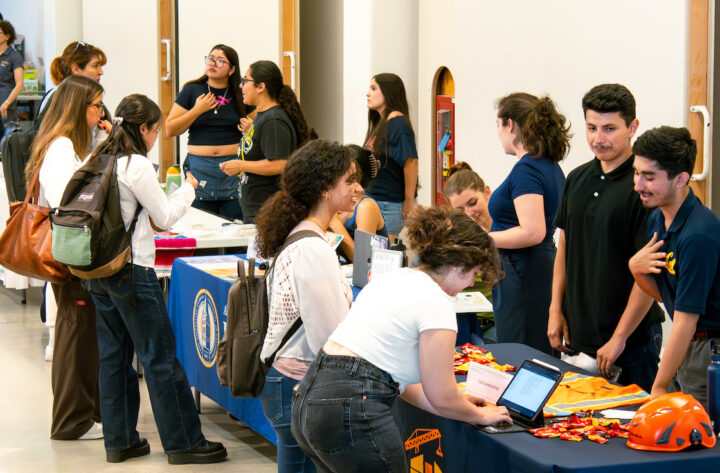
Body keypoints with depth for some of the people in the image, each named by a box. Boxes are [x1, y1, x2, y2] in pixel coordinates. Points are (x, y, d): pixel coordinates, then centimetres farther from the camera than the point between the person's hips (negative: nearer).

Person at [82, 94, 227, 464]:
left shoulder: (96, 160, 9)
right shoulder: (136, 165, -14)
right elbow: (165, 216, -8)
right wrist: (188, 188, 8)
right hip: (131, 270, -8)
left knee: (113, 355, 13)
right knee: (161, 357, -2)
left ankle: (119, 440, 17)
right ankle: (183, 442, 3)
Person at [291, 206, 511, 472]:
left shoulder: (393, 279, 18)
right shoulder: (436, 301, -8)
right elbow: (442, 397, -4)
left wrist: (458, 405, 27)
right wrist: (481, 415, 15)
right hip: (351, 411, -9)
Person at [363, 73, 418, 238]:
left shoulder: (397, 122, -12)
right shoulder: (379, 123, 15)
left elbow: (411, 161, -18)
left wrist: (409, 200, -16)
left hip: (391, 205, -8)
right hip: (375, 201, 8)